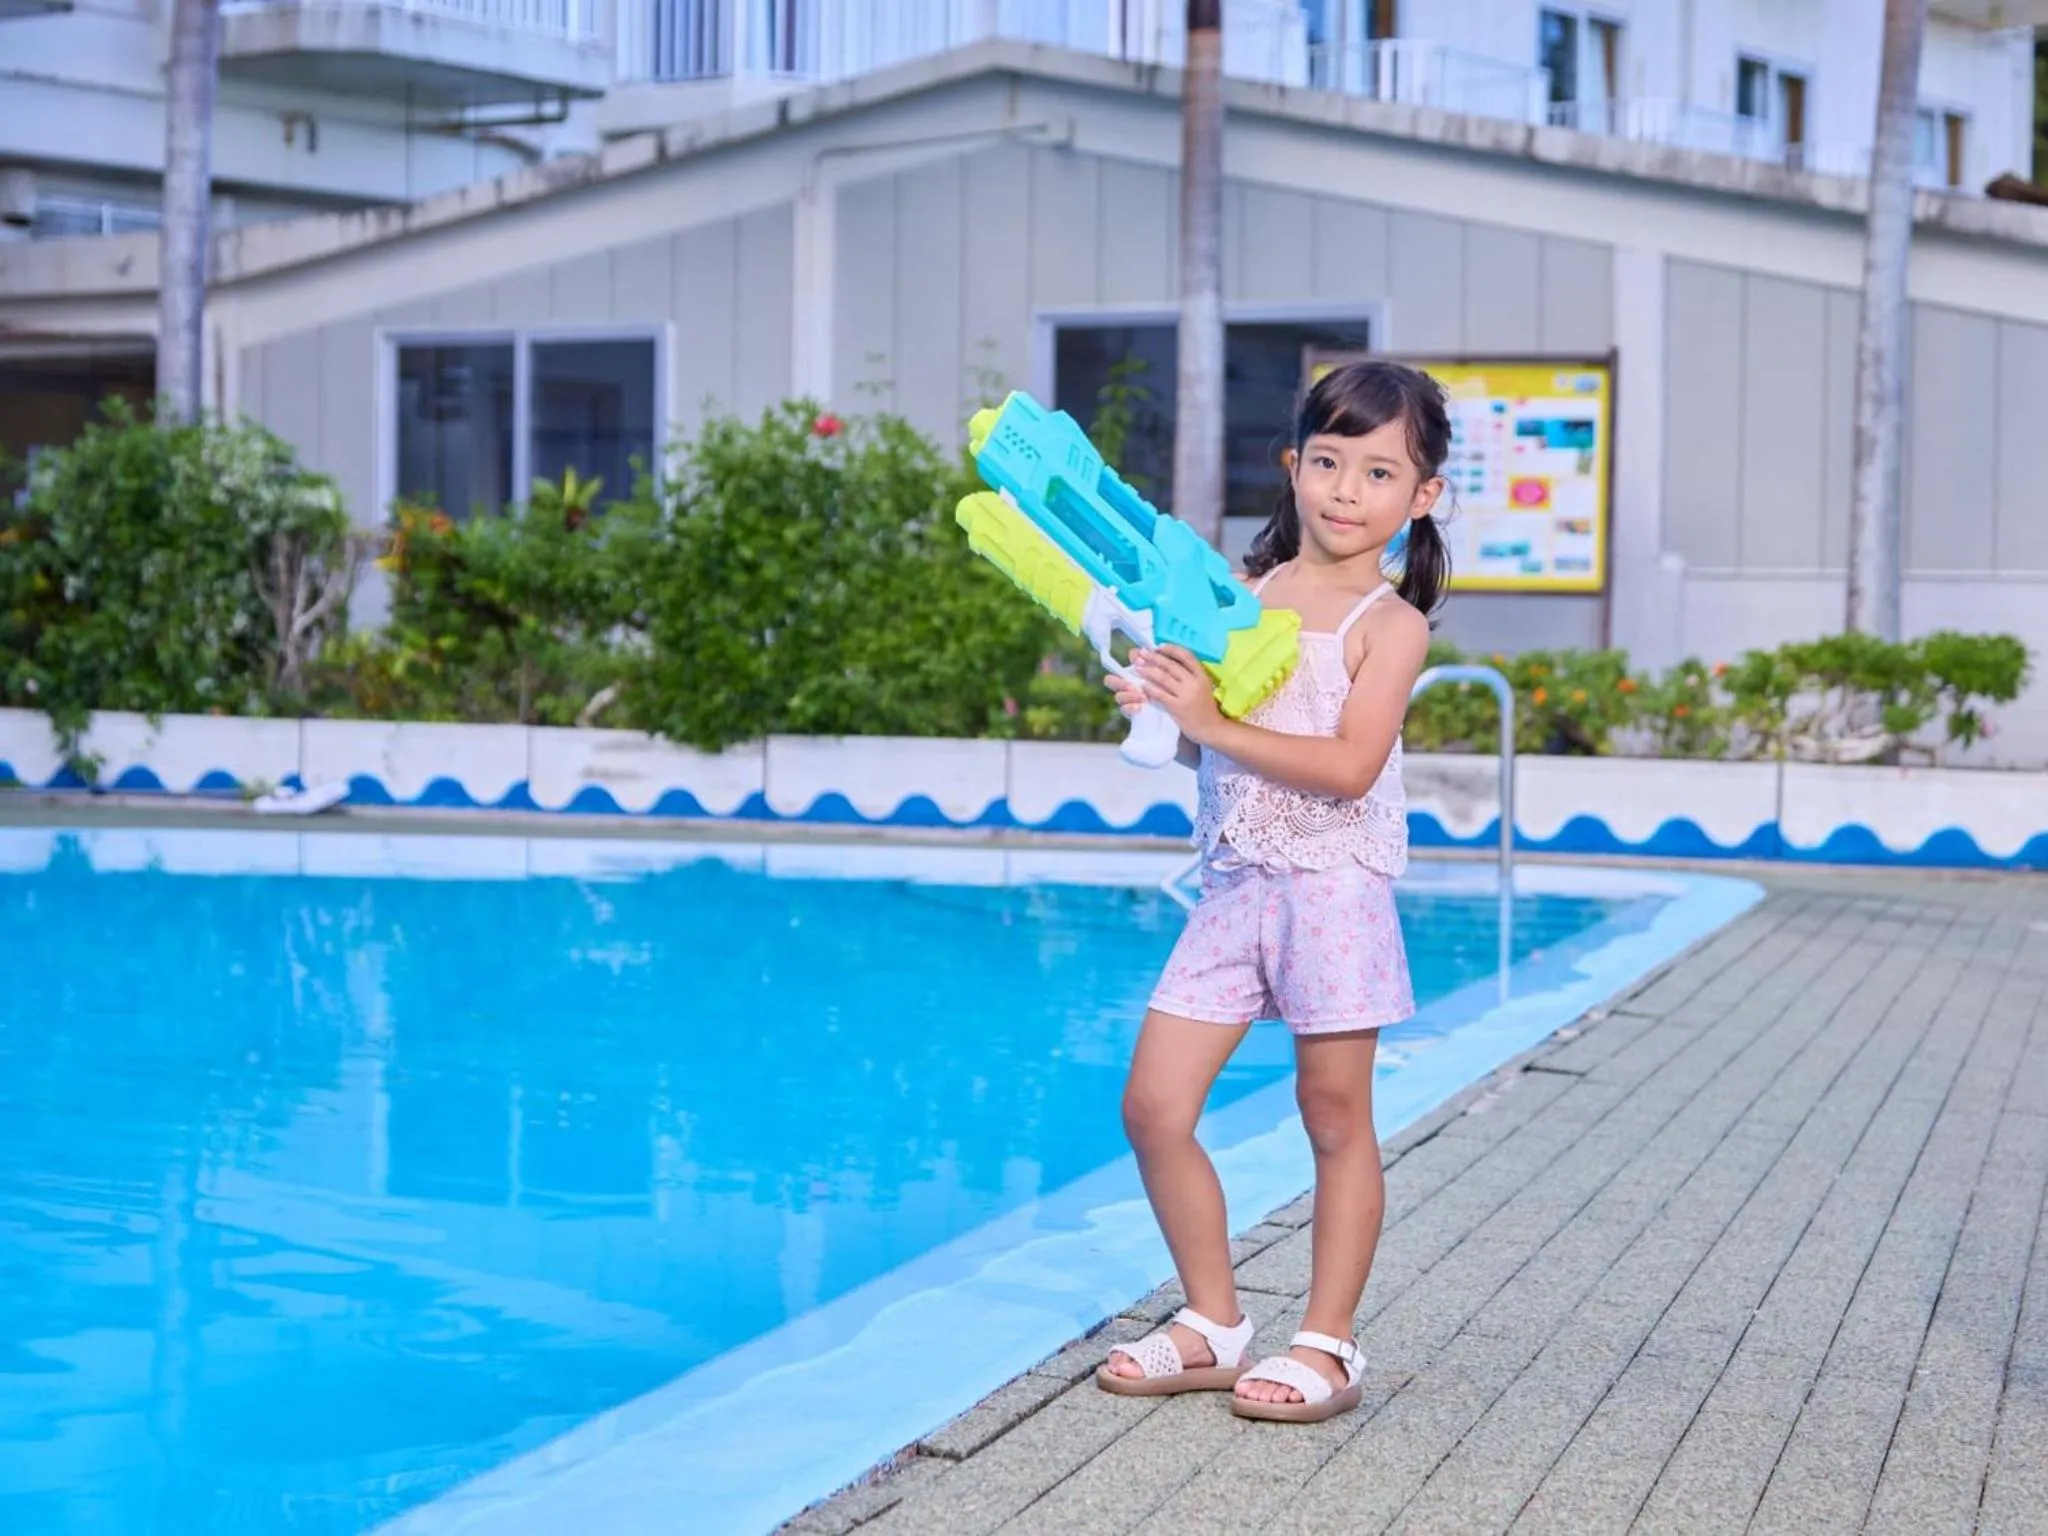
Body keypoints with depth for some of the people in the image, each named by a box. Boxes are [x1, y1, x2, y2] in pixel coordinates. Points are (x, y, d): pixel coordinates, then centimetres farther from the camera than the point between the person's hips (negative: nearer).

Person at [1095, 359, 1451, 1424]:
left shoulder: (1390, 623, -6)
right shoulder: (1242, 594, 9)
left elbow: (1350, 766, -19)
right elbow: (1199, 745, 13)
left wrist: (1214, 723, -22)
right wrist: (1160, 703, -9)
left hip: (1332, 887, -5)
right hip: (1233, 885, 5)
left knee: (1336, 1116, 4)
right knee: (1153, 1106, 3)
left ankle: (1327, 1345, 14)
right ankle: (1213, 1325, 17)